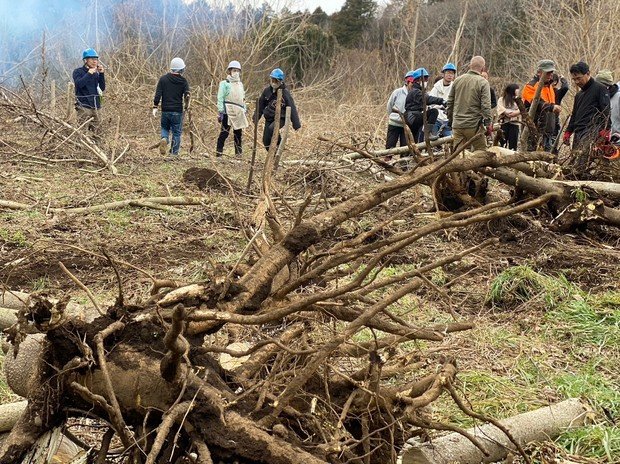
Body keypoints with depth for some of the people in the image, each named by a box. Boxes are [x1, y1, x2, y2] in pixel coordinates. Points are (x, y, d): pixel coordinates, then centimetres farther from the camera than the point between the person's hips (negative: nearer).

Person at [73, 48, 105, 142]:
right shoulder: (78, 72, 0)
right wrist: (89, 73, -17)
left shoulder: (96, 73, 13)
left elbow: (102, 88, 6)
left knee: (97, 134, 4)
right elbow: (79, 84, -18)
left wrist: (102, 74, -4)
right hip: (84, 106, -5)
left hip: (96, 106, 5)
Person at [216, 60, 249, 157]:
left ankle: (239, 152, 15)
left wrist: (244, 110, 18)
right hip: (228, 112, -6)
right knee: (224, 132, -10)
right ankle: (219, 151, -8)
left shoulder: (240, 84, 19)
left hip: (239, 112, 6)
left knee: (238, 132, 9)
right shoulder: (225, 83, -1)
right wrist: (220, 111, -13)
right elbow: (220, 98, -6)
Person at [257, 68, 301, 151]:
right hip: (269, 118, 5)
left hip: (280, 118, -5)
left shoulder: (285, 93, -14)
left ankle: (279, 144, -12)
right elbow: (261, 104, 12)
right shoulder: (267, 90, -1)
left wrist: (296, 124, -15)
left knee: (271, 128, -35)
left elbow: (292, 108, -13)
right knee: (266, 141, 3)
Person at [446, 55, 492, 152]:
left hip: (457, 124, 5)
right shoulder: (483, 82, -8)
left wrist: (450, 120, 24)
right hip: (474, 125, -4)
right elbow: (486, 106, -13)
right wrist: (489, 123, -7)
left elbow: (450, 102, 14)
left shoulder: (458, 80, 8)